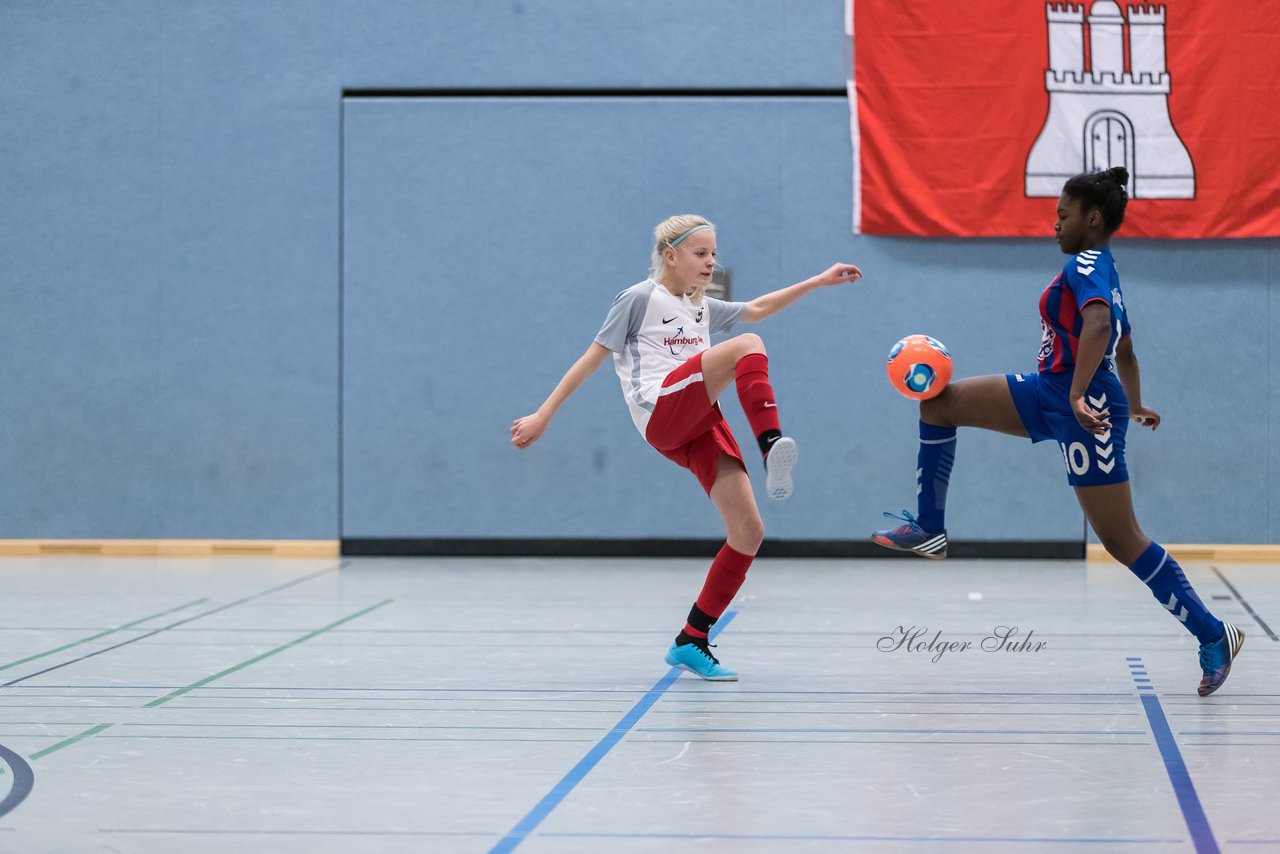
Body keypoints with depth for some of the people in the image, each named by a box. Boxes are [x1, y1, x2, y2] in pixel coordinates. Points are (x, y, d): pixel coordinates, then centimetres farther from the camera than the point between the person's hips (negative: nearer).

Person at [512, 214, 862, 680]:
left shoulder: (701, 308, 27)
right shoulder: (640, 299, 6)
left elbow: (755, 309, 38)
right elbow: (593, 357, 5)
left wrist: (818, 281, 32)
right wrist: (543, 415, 1)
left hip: (701, 425, 7)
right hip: (662, 414, -7)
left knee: (748, 534, -5)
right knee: (747, 345, -27)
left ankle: (691, 641, 5)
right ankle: (772, 447, -45)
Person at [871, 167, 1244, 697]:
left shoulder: (1086, 264, -12)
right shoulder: (1103, 269, 17)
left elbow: (1097, 324, -32)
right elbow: (1124, 349, 30)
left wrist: (1078, 395, -39)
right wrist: (1133, 405, 43)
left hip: (1082, 406, -10)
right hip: (1049, 393, 10)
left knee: (1121, 540, -7)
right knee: (938, 402, 7)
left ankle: (1213, 635, 1)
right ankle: (928, 530, 10)